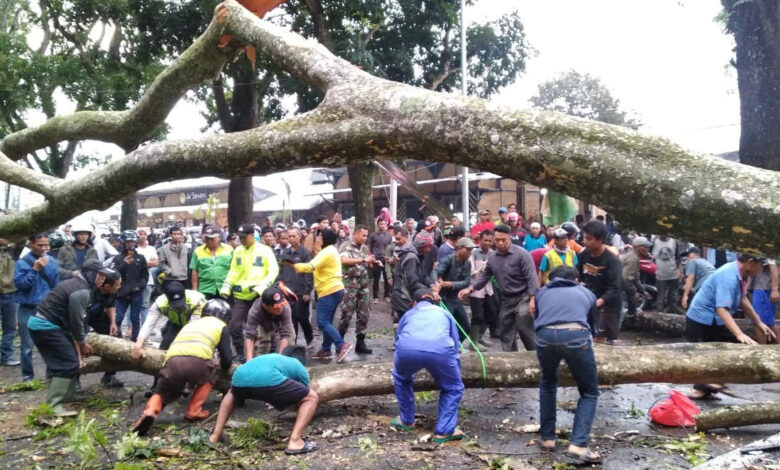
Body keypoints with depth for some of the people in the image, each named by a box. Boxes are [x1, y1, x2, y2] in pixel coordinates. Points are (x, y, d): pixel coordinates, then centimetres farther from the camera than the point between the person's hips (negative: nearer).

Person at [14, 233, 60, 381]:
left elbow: (56, 284, 1)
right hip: (27, 310, -2)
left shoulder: (52, 261, 0)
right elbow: (19, 283, -16)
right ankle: (27, 375, 20)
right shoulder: (22, 262, -7)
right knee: (27, 346, 5)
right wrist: (35, 270, -20)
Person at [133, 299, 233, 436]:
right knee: (208, 376, 30)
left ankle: (150, 412, -4)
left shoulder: (191, 323, 39)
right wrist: (223, 366, 43)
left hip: (172, 361, 3)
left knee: (161, 392, 25)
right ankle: (193, 411, 19)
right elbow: (227, 361, 20)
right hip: (197, 361, -3)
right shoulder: (221, 326, 25)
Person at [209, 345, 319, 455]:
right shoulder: (300, 368, 31)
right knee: (312, 398, 12)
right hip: (268, 379, -5)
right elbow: (304, 396, 40)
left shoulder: (270, 357, 44)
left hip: (239, 377, 6)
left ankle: (216, 435, 33)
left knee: (232, 393, 42)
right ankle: (295, 442, -1)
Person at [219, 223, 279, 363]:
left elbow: (273, 271, -7)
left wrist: (262, 287, -18)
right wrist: (226, 288, 3)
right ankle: (240, 353, 16)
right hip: (241, 295, 4)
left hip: (258, 296, -4)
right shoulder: (238, 251, 11)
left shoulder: (265, 250, -4)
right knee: (234, 325, 0)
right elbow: (233, 272, 15)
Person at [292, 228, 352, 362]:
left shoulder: (327, 252, -14)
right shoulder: (331, 251, 20)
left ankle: (342, 345, -18)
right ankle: (326, 350, 18)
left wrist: (294, 265, -18)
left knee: (322, 322, -12)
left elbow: (311, 266, -26)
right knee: (327, 321, 14)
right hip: (335, 289, 11)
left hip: (329, 291, -11)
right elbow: (318, 267, 16)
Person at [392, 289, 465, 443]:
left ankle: (406, 421, 42)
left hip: (407, 349, 1)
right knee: (453, 388, 26)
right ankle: (444, 431, 20)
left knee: (401, 379, 34)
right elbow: (455, 344, 41)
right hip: (440, 349, -1)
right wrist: (455, 372, 56)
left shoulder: (409, 313, 38)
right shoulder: (444, 313, 38)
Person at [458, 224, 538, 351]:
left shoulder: (521, 254, -13)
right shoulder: (492, 257, 5)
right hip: (506, 299, 6)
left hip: (522, 297, -6)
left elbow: (531, 277, -15)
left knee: (524, 329, -12)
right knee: (506, 333, 9)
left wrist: (533, 298, -22)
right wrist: (470, 289, -8)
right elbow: (483, 276, 8)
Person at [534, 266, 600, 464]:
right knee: (589, 392, 18)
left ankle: (547, 438, 31)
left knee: (548, 383, 29)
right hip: (576, 336, -1)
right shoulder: (587, 293, 33)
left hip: (545, 336, 2)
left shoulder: (542, 292, 33)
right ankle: (578, 445, 4)